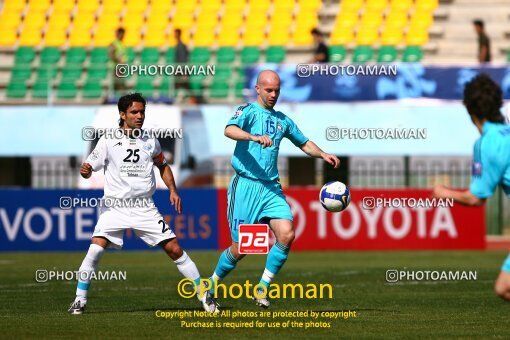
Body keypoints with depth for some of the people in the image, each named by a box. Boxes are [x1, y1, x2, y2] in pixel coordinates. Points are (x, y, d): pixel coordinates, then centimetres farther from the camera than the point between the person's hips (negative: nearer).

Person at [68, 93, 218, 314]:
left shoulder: (150, 142, 7)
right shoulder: (108, 141, -2)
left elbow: (163, 166, 23)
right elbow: (90, 167, -2)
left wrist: (173, 190, 11)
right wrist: (85, 170, -25)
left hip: (145, 208, 2)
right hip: (115, 206, -2)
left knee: (174, 249, -3)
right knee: (96, 248, -19)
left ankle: (204, 294, 9)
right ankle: (80, 300, -6)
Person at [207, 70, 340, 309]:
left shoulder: (282, 120, 18)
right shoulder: (248, 111, -2)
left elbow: (304, 143, 32)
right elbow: (229, 130, -23)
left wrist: (322, 155, 13)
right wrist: (254, 137, -40)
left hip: (272, 188, 5)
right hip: (246, 185, -5)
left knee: (286, 235, -17)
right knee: (240, 247, -4)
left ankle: (262, 289, -5)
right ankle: (211, 285, 21)